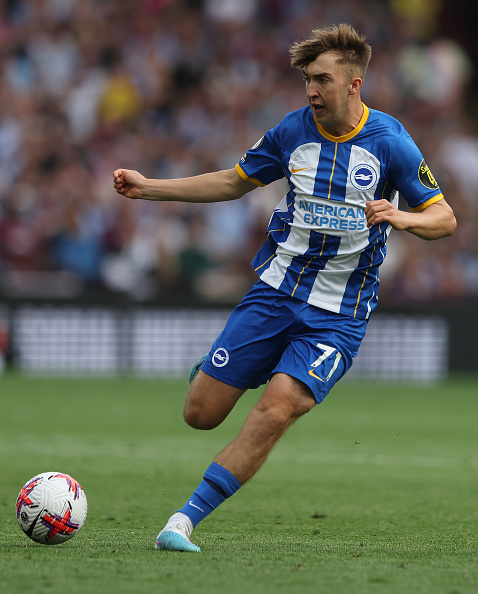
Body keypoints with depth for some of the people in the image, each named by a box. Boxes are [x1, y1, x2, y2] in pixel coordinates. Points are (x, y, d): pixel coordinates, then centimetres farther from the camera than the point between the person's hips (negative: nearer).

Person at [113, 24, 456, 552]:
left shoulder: (390, 142, -8)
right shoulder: (293, 131, 1)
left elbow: (445, 219, -3)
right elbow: (234, 182, 16)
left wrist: (401, 217, -25)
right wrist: (148, 188, 9)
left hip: (338, 314, -3)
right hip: (276, 289, 3)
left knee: (276, 411, -24)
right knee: (200, 413, -1)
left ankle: (185, 521, -19)